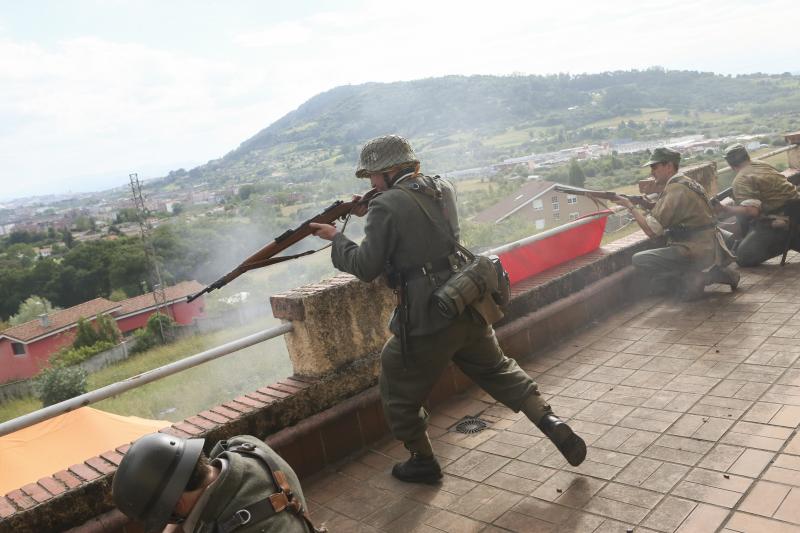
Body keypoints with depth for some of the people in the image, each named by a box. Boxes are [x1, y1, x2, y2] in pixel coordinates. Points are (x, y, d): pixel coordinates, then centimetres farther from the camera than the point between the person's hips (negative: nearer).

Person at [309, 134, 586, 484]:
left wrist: (335, 238, 4)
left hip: (425, 322, -6)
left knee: (399, 395, 16)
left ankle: (423, 462, 29)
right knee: (498, 369, 25)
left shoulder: (386, 206, -14)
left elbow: (366, 268, -10)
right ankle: (551, 423, 15)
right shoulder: (443, 189, 7)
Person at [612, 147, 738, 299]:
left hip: (698, 251, -10)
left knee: (639, 260, -14)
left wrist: (630, 206, -8)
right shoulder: (685, 182, 13)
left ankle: (689, 279, -8)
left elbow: (651, 230, -19)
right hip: (708, 247, 10)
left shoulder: (676, 189, -17)